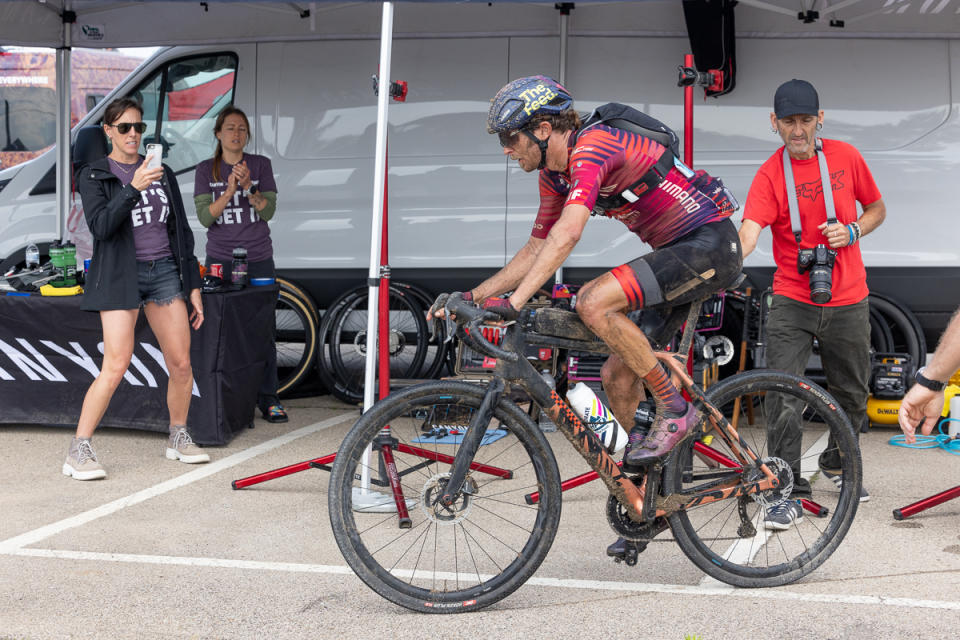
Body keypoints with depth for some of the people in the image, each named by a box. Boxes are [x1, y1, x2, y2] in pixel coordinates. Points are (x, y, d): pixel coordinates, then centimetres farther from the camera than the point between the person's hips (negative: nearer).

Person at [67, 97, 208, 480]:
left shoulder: (162, 173, 13)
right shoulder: (94, 176, 2)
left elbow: (181, 230, 15)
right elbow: (101, 226, -14)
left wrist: (193, 286, 12)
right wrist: (134, 187, -25)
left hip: (165, 271, 4)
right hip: (121, 275, -4)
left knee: (181, 364, 2)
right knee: (116, 366, -14)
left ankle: (179, 438, 22)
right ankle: (79, 451, -7)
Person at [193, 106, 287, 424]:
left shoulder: (261, 165, 5)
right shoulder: (206, 170, 4)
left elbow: (268, 211, -2)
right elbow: (205, 216, -5)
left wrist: (249, 187, -19)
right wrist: (230, 190, -18)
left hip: (259, 260, 1)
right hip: (220, 260, -1)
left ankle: (268, 398, 7)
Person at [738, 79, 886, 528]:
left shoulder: (845, 157, 0)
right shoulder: (770, 175, -8)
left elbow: (877, 209, 13)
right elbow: (750, 231, -22)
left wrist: (852, 231, -9)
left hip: (847, 301, 3)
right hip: (792, 301, -2)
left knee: (851, 394, 15)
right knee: (783, 396, -12)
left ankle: (838, 463, 40)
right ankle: (787, 492, -4)